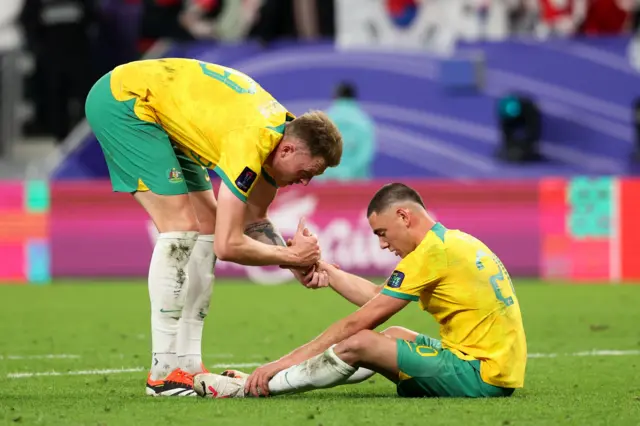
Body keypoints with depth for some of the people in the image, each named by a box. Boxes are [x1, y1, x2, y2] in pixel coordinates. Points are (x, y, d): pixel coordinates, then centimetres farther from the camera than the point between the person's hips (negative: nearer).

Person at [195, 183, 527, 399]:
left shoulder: (431, 251, -12)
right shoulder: (455, 242, 16)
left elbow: (359, 322, -10)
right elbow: (377, 298, 20)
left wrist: (283, 363, -6)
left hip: (479, 375, -10)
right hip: (504, 370, 10)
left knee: (359, 344, -11)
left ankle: (248, 389, 1)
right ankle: (268, 382, 21)